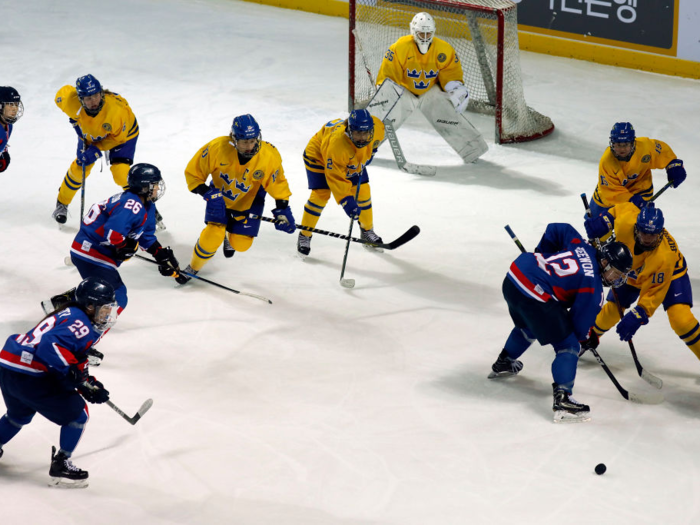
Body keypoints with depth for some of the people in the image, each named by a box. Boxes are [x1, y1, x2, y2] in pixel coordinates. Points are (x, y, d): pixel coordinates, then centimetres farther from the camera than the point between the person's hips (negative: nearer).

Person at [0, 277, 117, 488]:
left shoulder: (69, 316, 21)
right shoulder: (81, 325, -12)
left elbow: (76, 366, 24)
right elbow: (50, 346, -29)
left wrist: (88, 385, 16)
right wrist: (72, 370, -28)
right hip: (30, 377, -10)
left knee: (20, 413, 37)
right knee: (76, 413, 3)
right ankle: (60, 466, 7)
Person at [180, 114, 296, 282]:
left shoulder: (269, 156, -29)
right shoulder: (217, 148, -32)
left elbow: (277, 184, -10)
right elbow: (193, 172, -19)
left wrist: (282, 210, -12)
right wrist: (207, 193, -30)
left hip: (249, 200, 2)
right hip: (220, 194, -1)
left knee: (241, 244, -2)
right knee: (213, 236, -19)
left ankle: (231, 238, 39)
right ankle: (193, 267, 9)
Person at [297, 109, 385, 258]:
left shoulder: (377, 127, -30)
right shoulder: (337, 142, -45)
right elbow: (336, 178, -37)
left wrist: (369, 153, -3)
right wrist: (346, 201, -38)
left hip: (353, 160, 6)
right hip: (319, 156, -6)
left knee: (363, 191, 2)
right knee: (321, 195, -15)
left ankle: (367, 230, 24)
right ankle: (304, 236, 2)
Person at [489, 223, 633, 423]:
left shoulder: (582, 247, 11)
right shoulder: (592, 286, -9)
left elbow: (555, 230, 23)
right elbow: (579, 322, -4)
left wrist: (542, 254, 34)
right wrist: (584, 335, 17)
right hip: (534, 296, -9)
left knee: (528, 326, 39)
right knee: (568, 345, -2)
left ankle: (503, 364, 62)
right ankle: (562, 400, -14)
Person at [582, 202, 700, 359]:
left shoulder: (665, 257, -44)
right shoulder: (626, 222, -37)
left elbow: (654, 292, -35)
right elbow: (625, 207, -12)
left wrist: (638, 316, -43)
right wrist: (604, 220, -21)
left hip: (669, 275, -4)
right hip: (633, 271, 4)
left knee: (680, 319, -22)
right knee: (612, 310, 7)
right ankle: (592, 335, 38)